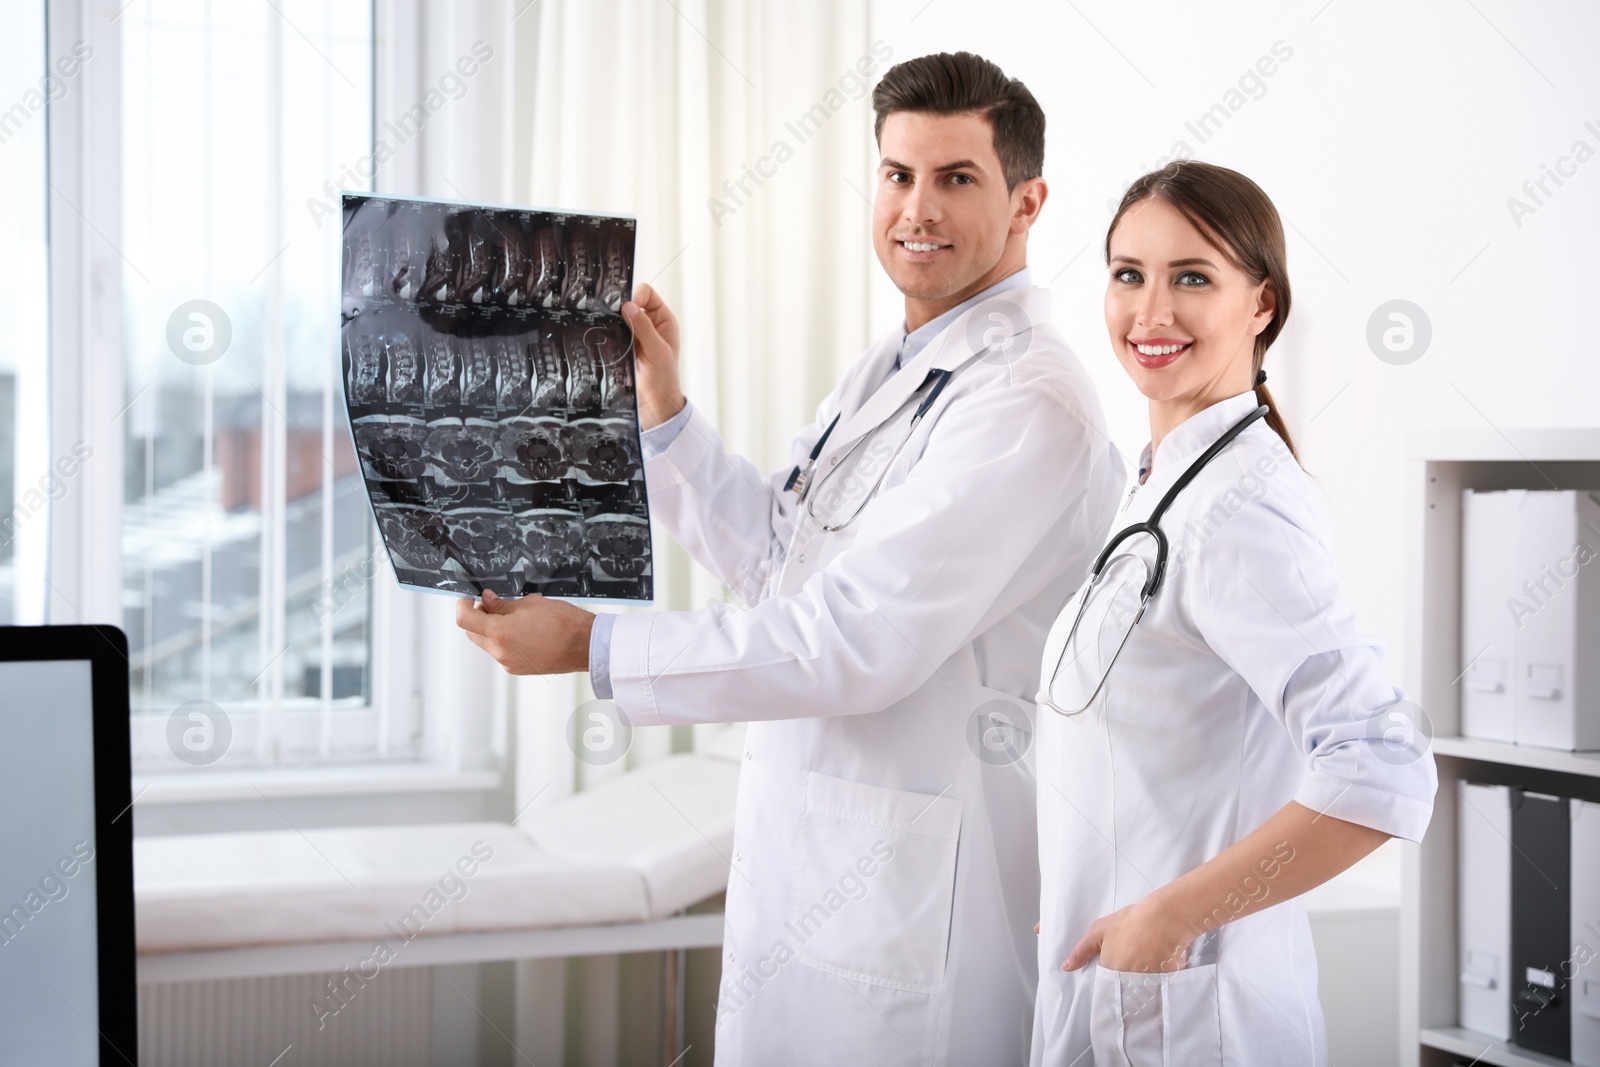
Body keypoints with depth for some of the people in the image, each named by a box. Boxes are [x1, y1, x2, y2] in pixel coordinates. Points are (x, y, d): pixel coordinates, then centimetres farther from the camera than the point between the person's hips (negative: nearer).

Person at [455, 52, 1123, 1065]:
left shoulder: (1027, 401, -20)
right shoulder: (891, 366, 12)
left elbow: (855, 643, -25)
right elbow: (774, 551, 17)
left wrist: (592, 646, -20)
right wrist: (662, 403, 4)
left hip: (916, 876, -9)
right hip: (811, 842, 9)